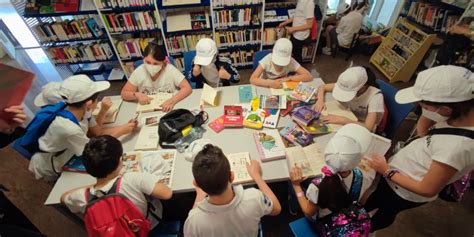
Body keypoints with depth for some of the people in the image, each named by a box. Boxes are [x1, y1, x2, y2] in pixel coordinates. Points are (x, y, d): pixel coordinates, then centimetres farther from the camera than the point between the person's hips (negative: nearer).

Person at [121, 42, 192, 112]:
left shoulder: (170, 70, -14)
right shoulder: (139, 72, -8)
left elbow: (187, 88, -17)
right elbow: (124, 93, 1)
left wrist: (172, 101, -31)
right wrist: (137, 95, -20)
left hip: (170, 110, -1)